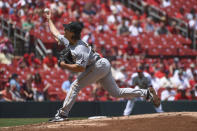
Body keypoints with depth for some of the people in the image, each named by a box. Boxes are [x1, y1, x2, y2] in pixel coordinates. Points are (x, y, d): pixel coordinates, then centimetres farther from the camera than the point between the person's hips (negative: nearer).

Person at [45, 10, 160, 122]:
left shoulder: (80, 48, -24)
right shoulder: (66, 41, 5)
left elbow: (80, 67, -32)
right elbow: (55, 33, 24)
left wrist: (65, 66, -21)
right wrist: (49, 20, 30)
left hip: (99, 65, -10)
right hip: (103, 66, 10)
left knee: (76, 85, -13)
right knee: (117, 92, 13)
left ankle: (62, 114, -14)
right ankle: (147, 93, 11)